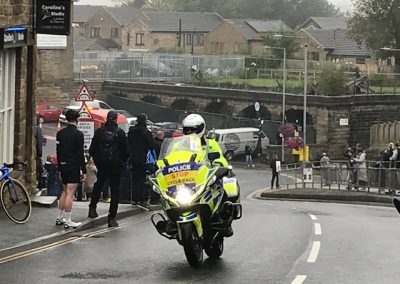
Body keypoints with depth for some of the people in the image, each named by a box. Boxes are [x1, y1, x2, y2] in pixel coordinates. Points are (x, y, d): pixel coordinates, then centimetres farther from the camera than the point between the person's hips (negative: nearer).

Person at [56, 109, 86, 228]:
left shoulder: (60, 133, 6)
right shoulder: (78, 134, -13)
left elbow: (58, 152, 10)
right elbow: (80, 154, -14)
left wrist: (59, 167, 17)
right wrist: (84, 171, -9)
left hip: (63, 166, 7)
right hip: (74, 167, -7)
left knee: (65, 192, 19)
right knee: (70, 194, -4)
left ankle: (60, 218, 23)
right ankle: (67, 221, -2)